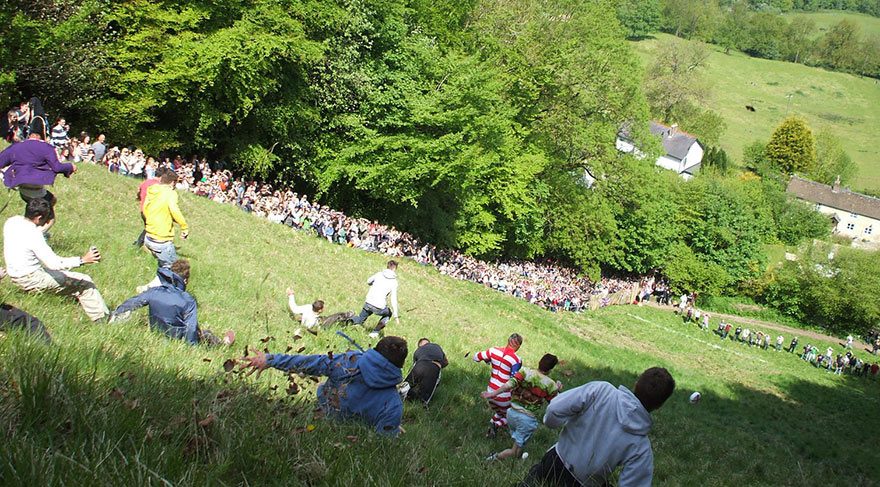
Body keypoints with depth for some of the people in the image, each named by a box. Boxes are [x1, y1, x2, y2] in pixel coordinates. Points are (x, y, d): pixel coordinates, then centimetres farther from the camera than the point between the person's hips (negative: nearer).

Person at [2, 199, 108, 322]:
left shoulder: (11, 222, -3)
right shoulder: (33, 235, -28)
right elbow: (53, 263, -33)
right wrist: (82, 260, -35)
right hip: (32, 279, -10)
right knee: (84, 282, -6)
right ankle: (103, 318, 0)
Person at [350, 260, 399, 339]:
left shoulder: (379, 274, 3)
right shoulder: (394, 282, -6)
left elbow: (368, 281, 21)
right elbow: (393, 300, -8)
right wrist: (396, 316, -3)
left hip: (368, 303, 3)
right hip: (379, 307, -3)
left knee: (360, 319, 27)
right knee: (388, 314, 30)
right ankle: (375, 332, 15)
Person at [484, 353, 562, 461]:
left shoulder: (525, 371, -7)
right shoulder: (551, 385, -9)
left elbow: (510, 384, -20)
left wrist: (493, 393, -20)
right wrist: (558, 390, 15)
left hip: (512, 412, 4)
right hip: (527, 420, -4)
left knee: (516, 439, 31)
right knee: (515, 452, 7)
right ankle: (496, 457, -9)